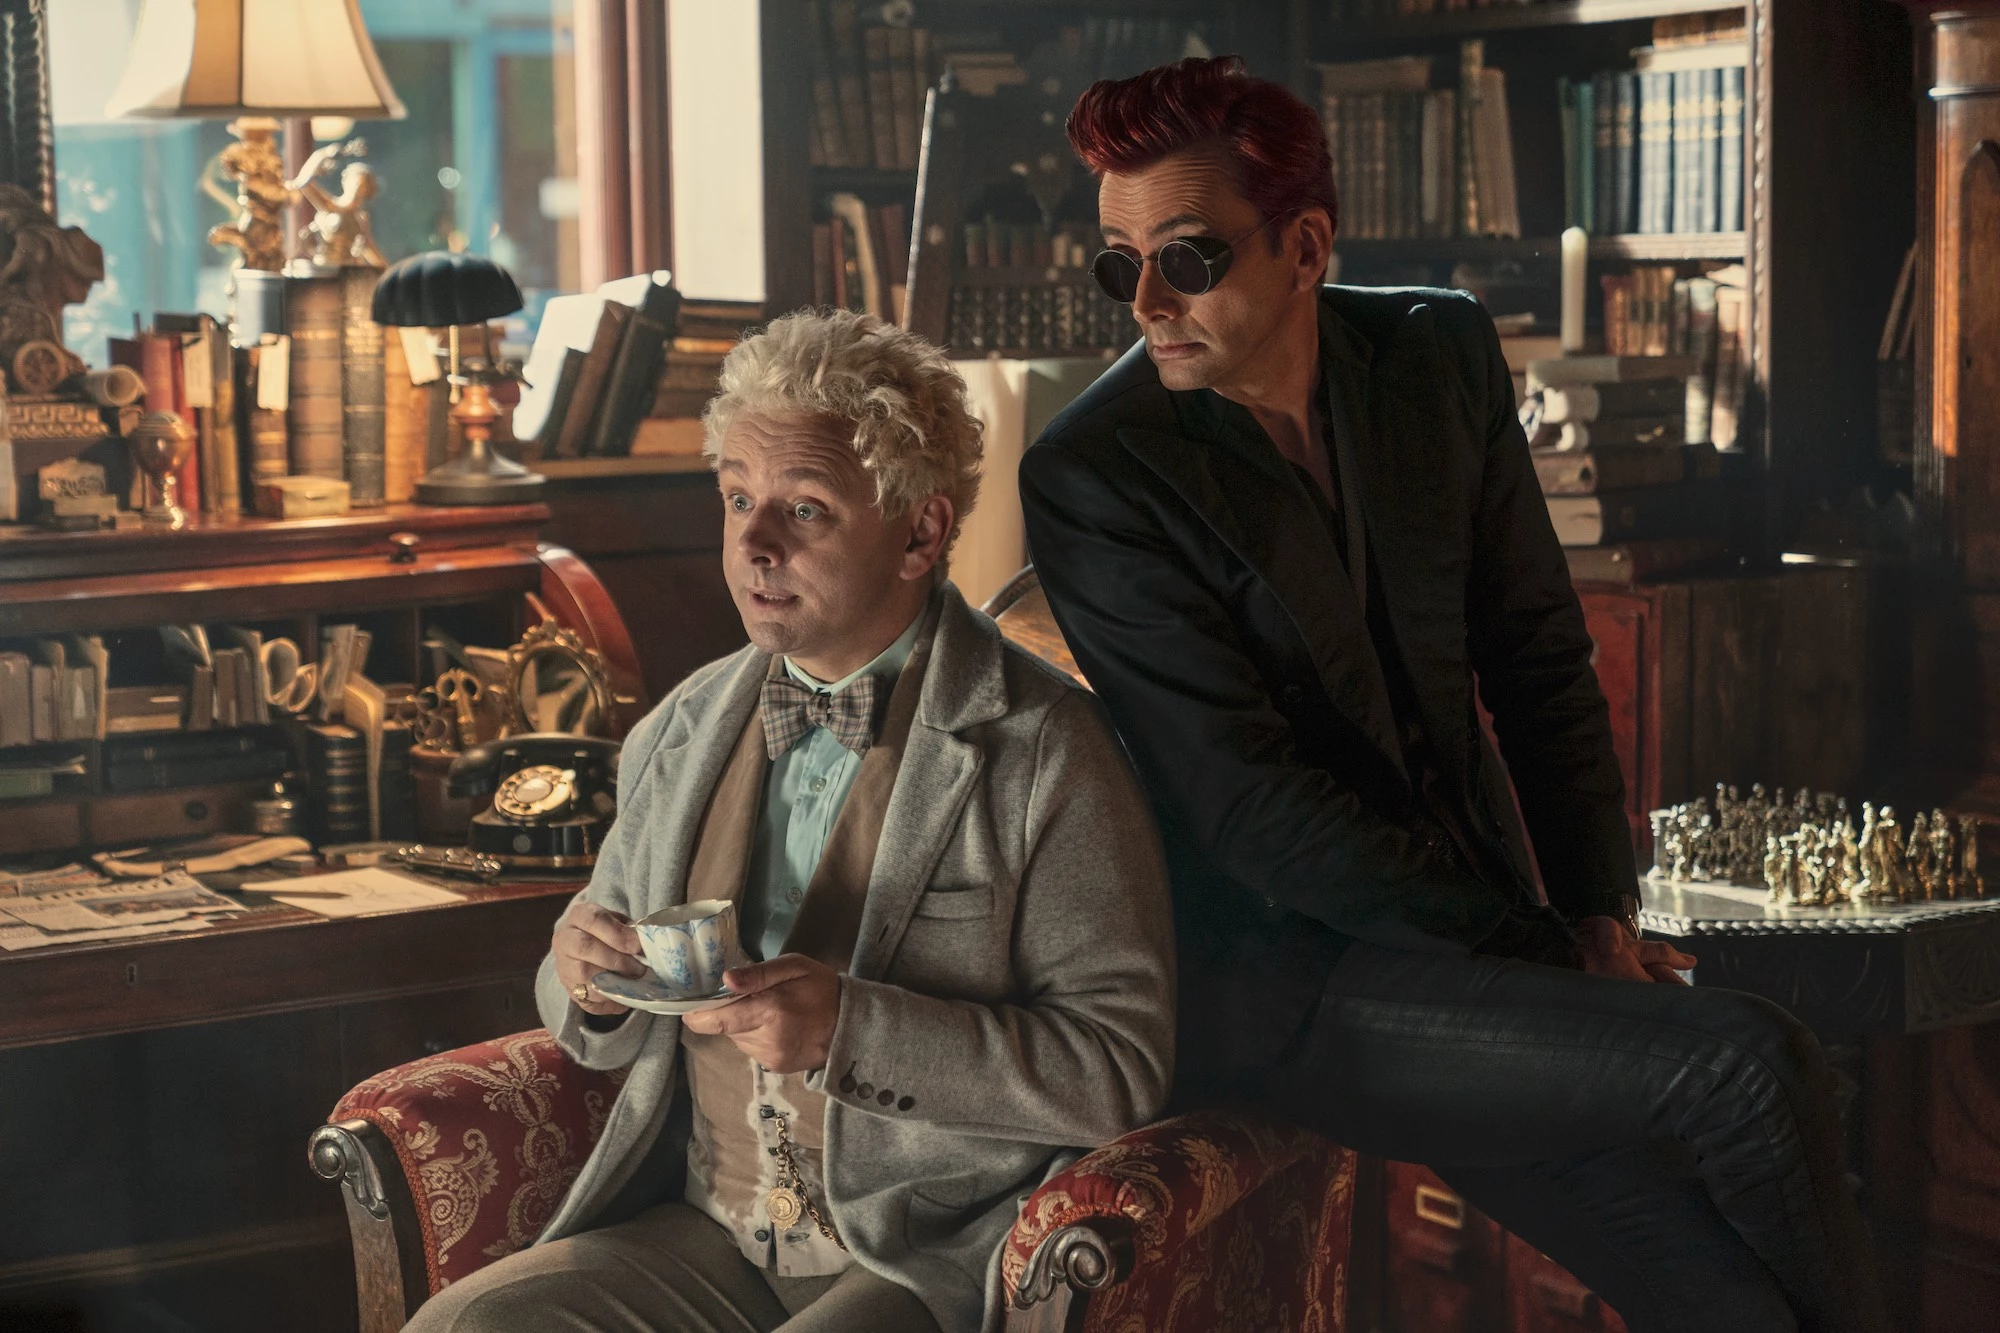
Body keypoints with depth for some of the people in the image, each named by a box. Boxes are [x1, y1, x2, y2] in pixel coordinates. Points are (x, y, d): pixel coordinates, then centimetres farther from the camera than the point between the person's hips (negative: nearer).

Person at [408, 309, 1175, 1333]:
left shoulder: (1044, 751, -9)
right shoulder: (682, 733, 10)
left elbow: (1121, 1068, -14)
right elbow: (607, 1034, 20)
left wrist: (847, 1027, -23)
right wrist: (587, 982, -5)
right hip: (711, 1237, 6)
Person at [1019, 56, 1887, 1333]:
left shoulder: (1442, 355, 4)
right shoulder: (1092, 476, -13)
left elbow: (1541, 660, 13)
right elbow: (1253, 809, -14)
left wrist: (1600, 911, 2)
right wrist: (1541, 951, -13)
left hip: (1477, 934, 5)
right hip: (1278, 979, -5)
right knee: (1748, 1069, -18)